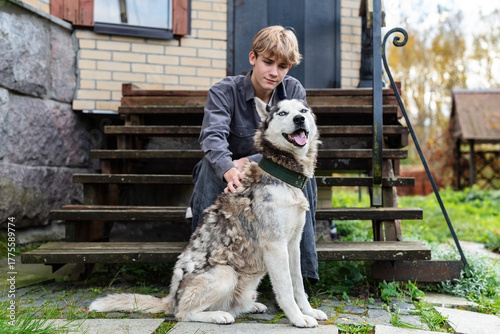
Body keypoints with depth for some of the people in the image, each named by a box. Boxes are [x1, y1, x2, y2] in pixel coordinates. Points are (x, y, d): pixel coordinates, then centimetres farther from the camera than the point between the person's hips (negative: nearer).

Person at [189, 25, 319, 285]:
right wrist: (229, 169, -53)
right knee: (210, 166, -32)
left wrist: (250, 162, -31)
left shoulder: (294, 91, -5)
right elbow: (213, 135, -31)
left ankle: (300, 273, -21)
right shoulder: (224, 91, -12)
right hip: (229, 179, -1)